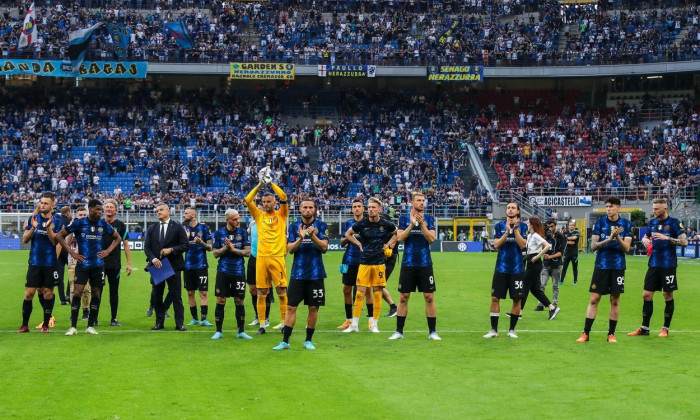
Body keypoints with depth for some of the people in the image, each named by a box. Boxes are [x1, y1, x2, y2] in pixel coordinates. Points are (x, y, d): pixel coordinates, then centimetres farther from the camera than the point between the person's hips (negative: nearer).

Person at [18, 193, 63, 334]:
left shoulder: (57, 221, -3)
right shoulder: (33, 218, 5)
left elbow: (56, 241, -10)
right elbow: (25, 239, 2)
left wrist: (49, 227, -24)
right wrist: (33, 228, -16)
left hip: (50, 263, -2)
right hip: (35, 262, 2)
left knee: (48, 293, 3)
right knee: (29, 293, -1)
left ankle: (46, 324, 13)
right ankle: (24, 325, 6)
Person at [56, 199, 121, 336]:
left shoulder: (103, 224, 5)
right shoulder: (79, 223, -4)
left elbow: (118, 238, 18)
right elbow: (59, 236, 1)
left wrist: (108, 251, 4)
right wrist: (71, 252, -5)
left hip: (98, 265, 3)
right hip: (82, 264, -3)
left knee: (96, 294, 5)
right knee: (77, 292, -11)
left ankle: (90, 326, 15)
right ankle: (73, 327, -5)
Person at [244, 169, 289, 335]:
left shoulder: (281, 215, 8)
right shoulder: (259, 215, 13)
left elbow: (284, 198, -6)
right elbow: (248, 200, 2)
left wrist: (271, 183, -6)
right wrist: (260, 185, -4)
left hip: (277, 257, -2)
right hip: (261, 257, 2)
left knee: (281, 291, -2)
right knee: (261, 293, 3)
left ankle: (285, 323, 4)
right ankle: (262, 324, 9)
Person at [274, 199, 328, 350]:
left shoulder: (321, 226, 1)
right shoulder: (294, 226, 5)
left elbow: (324, 247, -9)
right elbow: (290, 249, -2)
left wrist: (313, 236, -25)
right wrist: (300, 238, -19)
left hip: (316, 274, -1)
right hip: (298, 274, 1)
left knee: (313, 308, 4)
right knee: (291, 307, -3)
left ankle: (308, 340, 16)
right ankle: (285, 341, 1)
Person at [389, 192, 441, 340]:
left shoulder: (429, 218, 3)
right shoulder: (404, 218, 4)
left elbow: (431, 239, -7)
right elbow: (399, 238, -7)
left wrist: (422, 224, -18)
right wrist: (411, 224, -17)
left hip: (425, 264, 0)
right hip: (408, 264, 0)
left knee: (429, 297, -1)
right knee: (403, 297, 4)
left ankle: (432, 332, 6)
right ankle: (399, 331, 11)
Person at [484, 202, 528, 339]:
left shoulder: (523, 226, 1)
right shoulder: (499, 226, 3)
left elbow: (522, 245, -10)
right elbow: (496, 245, -7)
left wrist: (516, 229, -18)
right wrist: (507, 231, -19)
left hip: (517, 269, 0)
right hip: (501, 268, 0)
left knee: (517, 299, 3)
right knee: (495, 298, -2)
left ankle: (512, 330, 16)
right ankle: (494, 330, 6)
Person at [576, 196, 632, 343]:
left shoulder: (626, 224, 1)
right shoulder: (600, 223, 2)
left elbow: (626, 248, -4)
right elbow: (593, 246, -4)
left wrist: (617, 237, -21)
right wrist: (608, 239, -19)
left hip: (618, 266, 0)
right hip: (601, 266, 0)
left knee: (615, 300, 4)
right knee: (594, 299, -2)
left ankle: (611, 334, 14)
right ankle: (586, 333, 2)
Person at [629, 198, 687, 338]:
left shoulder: (674, 222, -7)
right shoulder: (652, 222, 9)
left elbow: (684, 242, -12)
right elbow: (645, 237, 23)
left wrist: (666, 238, -22)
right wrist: (645, 240, -1)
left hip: (668, 265, -5)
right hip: (653, 265, 5)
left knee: (668, 296, 3)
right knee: (647, 295, 4)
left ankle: (665, 329, 14)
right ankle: (644, 328, 13)